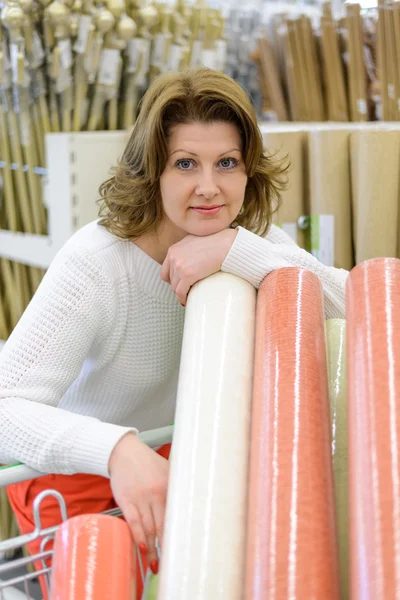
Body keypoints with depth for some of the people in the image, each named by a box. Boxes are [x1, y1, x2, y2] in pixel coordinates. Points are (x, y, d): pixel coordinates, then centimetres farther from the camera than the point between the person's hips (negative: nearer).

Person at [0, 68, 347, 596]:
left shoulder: (248, 236, -13)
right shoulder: (95, 264, -29)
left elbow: (360, 306, -25)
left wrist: (240, 251, -37)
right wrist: (116, 449, -54)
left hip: (178, 449, 5)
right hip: (74, 469, -4)